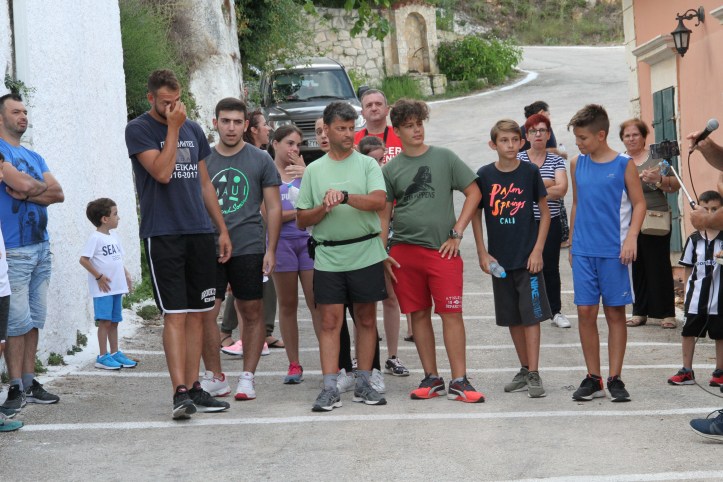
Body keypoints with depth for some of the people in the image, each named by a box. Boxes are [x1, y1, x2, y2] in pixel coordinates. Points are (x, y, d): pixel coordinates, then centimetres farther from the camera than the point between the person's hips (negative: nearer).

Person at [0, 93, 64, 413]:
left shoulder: (34, 157, 19)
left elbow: (58, 194, 8)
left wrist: (27, 192, -6)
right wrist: (42, 186, 2)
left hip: (41, 247, 7)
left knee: (34, 320, 8)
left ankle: (30, 382, 13)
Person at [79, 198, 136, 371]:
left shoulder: (113, 238, 14)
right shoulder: (95, 238, -11)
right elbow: (84, 260, -16)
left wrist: (126, 275, 10)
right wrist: (99, 276, -16)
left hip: (117, 287, 8)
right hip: (102, 289, -8)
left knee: (114, 321, 13)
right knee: (105, 321, -7)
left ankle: (115, 353, 21)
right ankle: (102, 357, -2)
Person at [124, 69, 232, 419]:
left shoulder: (193, 130, 14)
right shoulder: (138, 130, -2)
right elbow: (162, 172, -17)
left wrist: (222, 229, 15)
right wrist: (172, 129, -11)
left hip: (199, 233, 5)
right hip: (162, 234, -5)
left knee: (197, 314, 6)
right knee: (175, 315, -10)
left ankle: (193, 387, 11)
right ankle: (179, 391, -11)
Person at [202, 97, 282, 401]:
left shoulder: (260, 160, 4)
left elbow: (273, 207, 4)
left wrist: (271, 250, -3)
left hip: (249, 249, -1)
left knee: (252, 313, 3)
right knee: (206, 313, -4)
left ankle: (247, 377, 12)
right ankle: (215, 376, 7)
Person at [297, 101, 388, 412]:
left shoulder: (367, 164, 5)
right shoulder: (314, 170, 11)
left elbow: (378, 201, -12)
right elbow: (302, 220, 10)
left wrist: (345, 196, -24)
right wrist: (324, 207, -9)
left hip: (366, 254, -1)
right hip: (328, 255, 1)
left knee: (366, 319, 5)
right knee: (330, 321, -3)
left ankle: (363, 384, 13)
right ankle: (330, 389, -2)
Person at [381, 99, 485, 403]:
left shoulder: (444, 158, 3)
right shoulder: (390, 169, 8)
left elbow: (474, 193, 4)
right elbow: (384, 213, 11)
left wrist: (457, 233, -2)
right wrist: (382, 253, 3)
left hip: (442, 250, -2)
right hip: (404, 251, 2)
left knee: (451, 313, -7)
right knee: (418, 314, 6)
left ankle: (459, 382, -3)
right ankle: (431, 378, 16)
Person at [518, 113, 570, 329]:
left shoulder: (556, 160, 6)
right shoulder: (518, 159, 3)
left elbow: (561, 190, -8)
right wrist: (548, 183, -10)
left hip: (551, 223, 1)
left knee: (551, 268, 5)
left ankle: (555, 311, 15)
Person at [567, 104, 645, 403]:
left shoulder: (624, 165, -3)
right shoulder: (577, 164, 8)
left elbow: (639, 204, -1)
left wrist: (631, 238, -13)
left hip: (614, 252, -3)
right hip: (583, 252, 3)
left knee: (615, 312, 3)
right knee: (585, 312, 1)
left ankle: (615, 379, 11)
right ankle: (593, 378, 11)